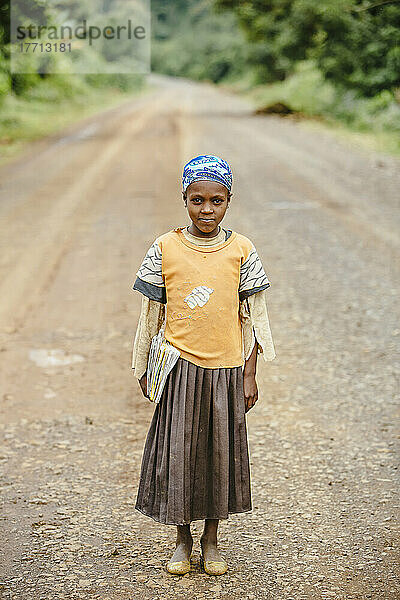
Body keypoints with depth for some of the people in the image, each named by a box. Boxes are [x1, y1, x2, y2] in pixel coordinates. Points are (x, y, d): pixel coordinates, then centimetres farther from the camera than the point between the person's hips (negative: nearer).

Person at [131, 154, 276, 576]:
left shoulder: (241, 251, -2)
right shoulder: (165, 249, -3)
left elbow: (253, 317, 2)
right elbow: (151, 315, 4)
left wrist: (250, 375, 0)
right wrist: (146, 369, 6)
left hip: (226, 369, 1)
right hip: (180, 368, 0)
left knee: (221, 450, 9)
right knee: (177, 450, 5)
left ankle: (211, 539, 26)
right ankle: (182, 539, 24)